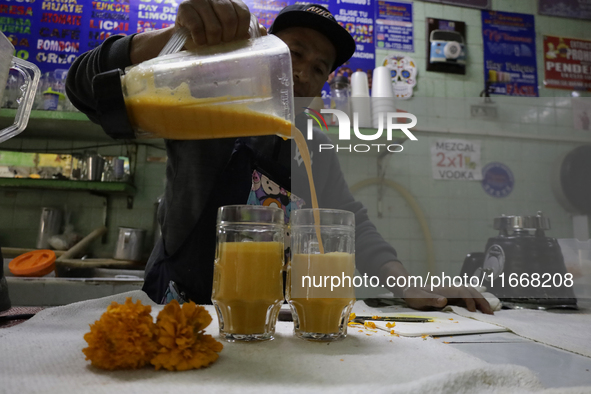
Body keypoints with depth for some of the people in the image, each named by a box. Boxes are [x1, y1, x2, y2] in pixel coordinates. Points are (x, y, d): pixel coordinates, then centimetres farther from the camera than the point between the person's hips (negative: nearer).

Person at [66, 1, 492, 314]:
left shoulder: (315, 150, 3)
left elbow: (352, 223, 4)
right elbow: (89, 88, -17)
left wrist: (410, 287, -12)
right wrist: (179, 35, -35)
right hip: (178, 305, -3)